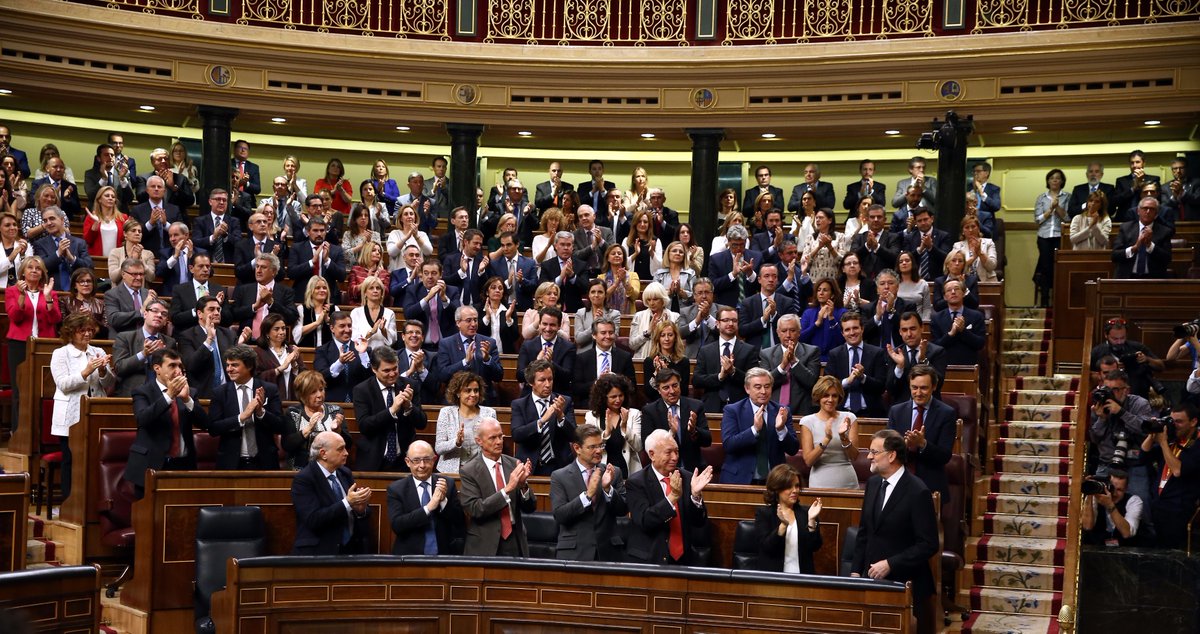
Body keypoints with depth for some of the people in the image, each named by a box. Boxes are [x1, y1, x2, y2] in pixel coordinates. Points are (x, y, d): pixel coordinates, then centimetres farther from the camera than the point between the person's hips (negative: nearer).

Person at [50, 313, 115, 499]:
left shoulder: (98, 352, 13)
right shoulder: (60, 354, 3)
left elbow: (110, 385, 10)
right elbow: (63, 384, -10)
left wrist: (103, 370, -9)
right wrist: (87, 371, -19)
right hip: (71, 418, -3)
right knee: (71, 461, -2)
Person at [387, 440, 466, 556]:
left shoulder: (448, 484, 6)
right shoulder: (396, 489, 2)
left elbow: (459, 522, 4)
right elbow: (396, 525, -10)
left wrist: (444, 500, -12)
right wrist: (429, 507, -17)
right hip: (410, 556, -2)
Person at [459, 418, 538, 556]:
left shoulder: (514, 464, 4)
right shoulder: (468, 471, -6)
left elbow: (530, 508, 4)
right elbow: (474, 509, -17)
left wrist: (523, 485, -16)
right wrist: (507, 489, -23)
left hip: (516, 543, 3)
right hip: (485, 546, -3)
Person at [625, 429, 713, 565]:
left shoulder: (687, 478, 6)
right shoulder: (636, 482, -4)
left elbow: (700, 523, 4)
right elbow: (644, 521, -15)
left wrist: (696, 494, -14)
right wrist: (673, 497, -24)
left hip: (685, 558, 3)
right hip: (648, 559, -3)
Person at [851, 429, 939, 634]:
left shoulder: (918, 492, -14)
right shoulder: (873, 483, 8)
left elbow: (928, 544, -15)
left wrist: (890, 564, -18)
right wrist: (856, 571, 7)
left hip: (904, 584, -6)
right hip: (873, 578, 6)